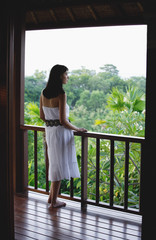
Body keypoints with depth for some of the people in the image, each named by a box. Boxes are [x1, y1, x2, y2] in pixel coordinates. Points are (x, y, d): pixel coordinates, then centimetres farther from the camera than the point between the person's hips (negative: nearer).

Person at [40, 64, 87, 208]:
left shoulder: (44, 93, 4)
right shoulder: (61, 94, -18)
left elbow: (42, 116, 11)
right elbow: (63, 120, -19)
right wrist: (77, 129, -5)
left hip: (49, 131, 8)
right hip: (61, 132, -8)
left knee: (55, 163, 20)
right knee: (59, 165, 3)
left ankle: (51, 197, 28)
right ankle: (54, 201, 13)